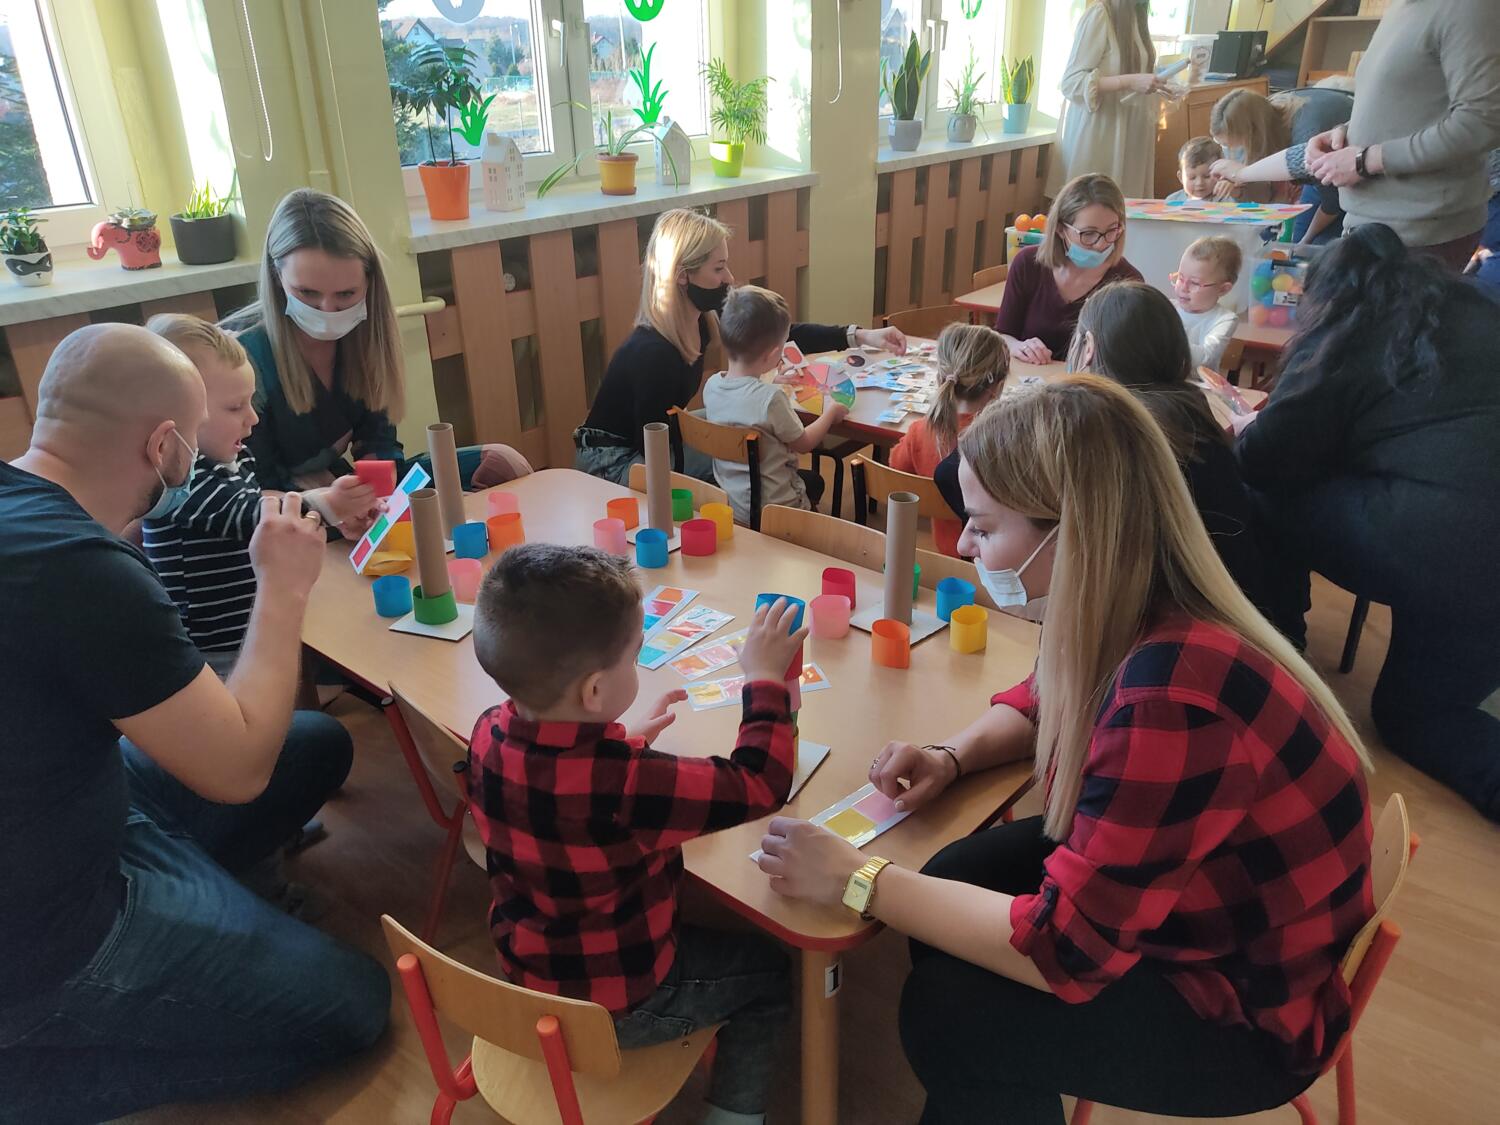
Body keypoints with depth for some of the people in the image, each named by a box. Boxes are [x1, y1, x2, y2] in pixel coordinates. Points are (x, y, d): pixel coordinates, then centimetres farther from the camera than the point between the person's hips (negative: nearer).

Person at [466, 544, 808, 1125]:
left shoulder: (489, 733, -17)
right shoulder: (630, 784, -39)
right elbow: (758, 785, -26)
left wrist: (628, 742, 5)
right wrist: (765, 679, -17)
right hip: (614, 1007, -6)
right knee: (770, 973, 16)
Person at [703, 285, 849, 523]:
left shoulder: (711, 385, -10)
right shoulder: (771, 398, -30)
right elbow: (804, 443, -13)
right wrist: (830, 413, 4)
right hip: (769, 510, -6)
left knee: (813, 480, 31)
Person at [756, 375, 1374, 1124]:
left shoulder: (1172, 699, -37)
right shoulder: (1127, 621, -10)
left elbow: (1062, 951, -32)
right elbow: (1047, 704, 13)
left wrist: (856, 882, -25)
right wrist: (951, 758, -7)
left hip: (1252, 1004, -8)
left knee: (947, 1014, -14)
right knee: (950, 883, 2)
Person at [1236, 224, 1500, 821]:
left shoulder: (1341, 340, 3)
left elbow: (1260, 461, 2)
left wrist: (1233, 434, 25)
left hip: (1435, 550, -7)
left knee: (1268, 502, 14)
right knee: (1412, 712, 25)